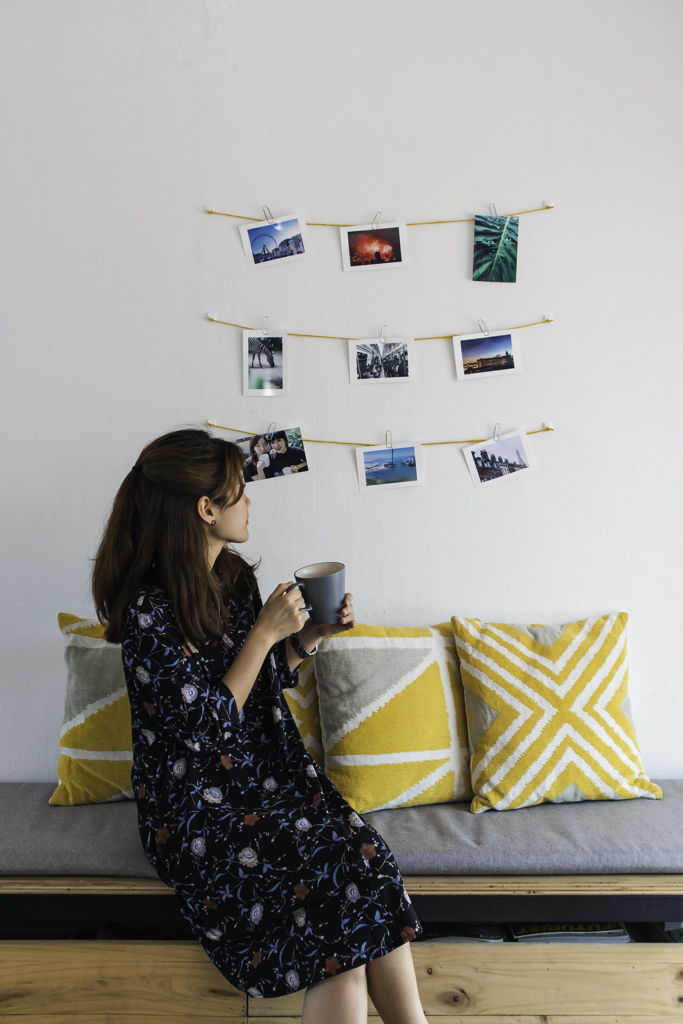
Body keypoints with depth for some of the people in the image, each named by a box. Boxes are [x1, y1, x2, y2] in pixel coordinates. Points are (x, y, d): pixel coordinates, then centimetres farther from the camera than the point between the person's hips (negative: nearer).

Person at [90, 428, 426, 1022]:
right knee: (340, 875, -23)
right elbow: (208, 726, -19)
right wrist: (265, 630, -18)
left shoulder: (236, 577, 6)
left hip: (270, 772, 6)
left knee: (367, 856, -19)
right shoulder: (148, 610, -17)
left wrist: (313, 634, 0)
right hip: (196, 808, -6)